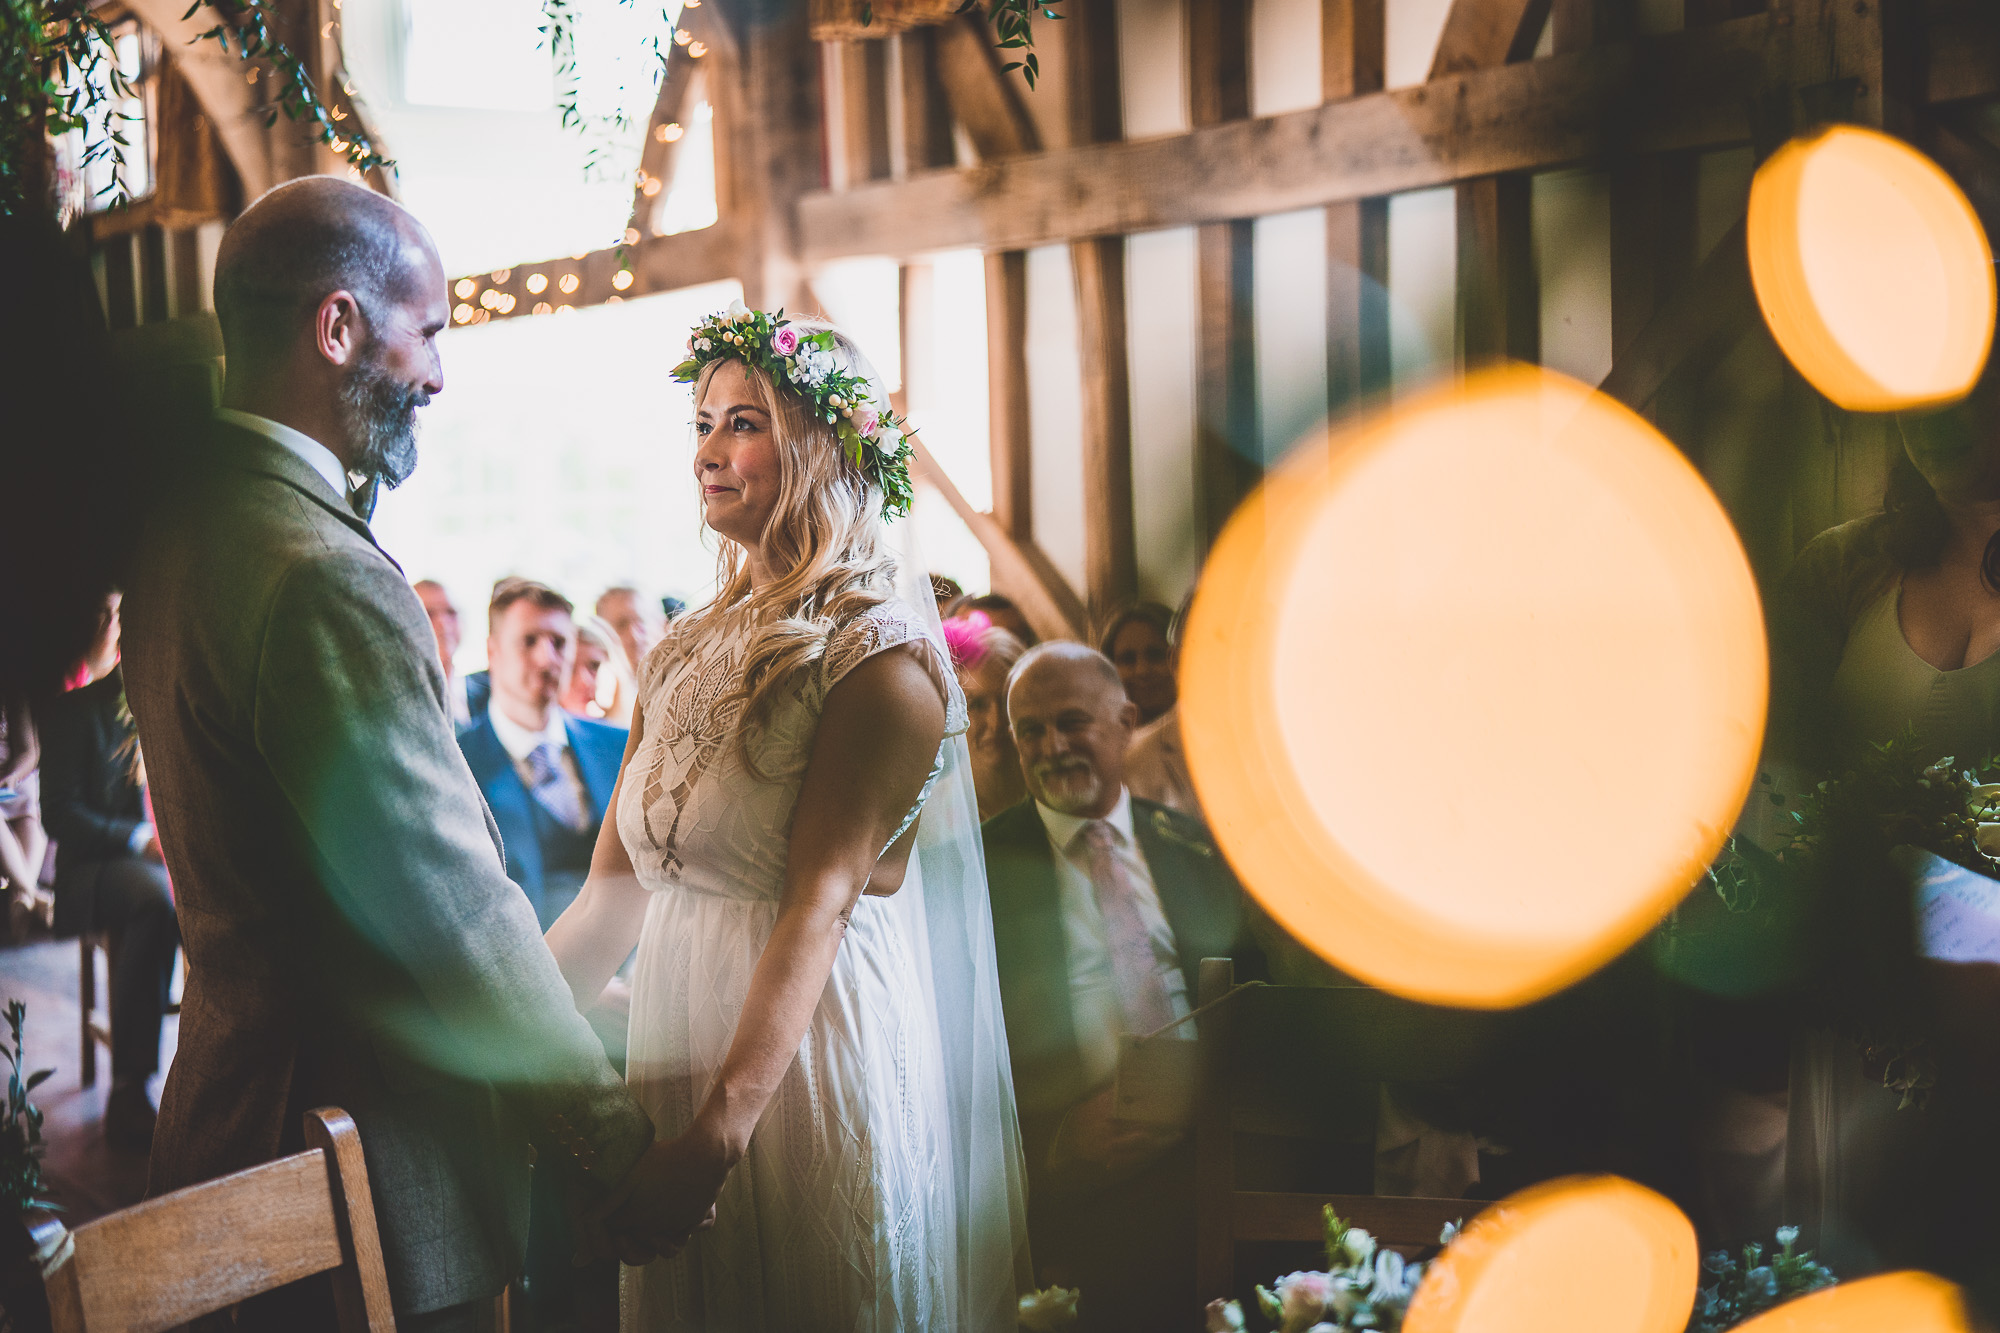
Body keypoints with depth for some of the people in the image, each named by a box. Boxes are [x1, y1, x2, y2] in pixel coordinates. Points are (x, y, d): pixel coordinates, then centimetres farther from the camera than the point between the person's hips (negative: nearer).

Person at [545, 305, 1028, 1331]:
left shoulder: (882, 655, -12)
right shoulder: (685, 654, 9)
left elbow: (821, 902, -20)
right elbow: (616, 884, 8)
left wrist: (721, 1127, -26)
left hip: (816, 1063, -6)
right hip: (678, 1050, 6)